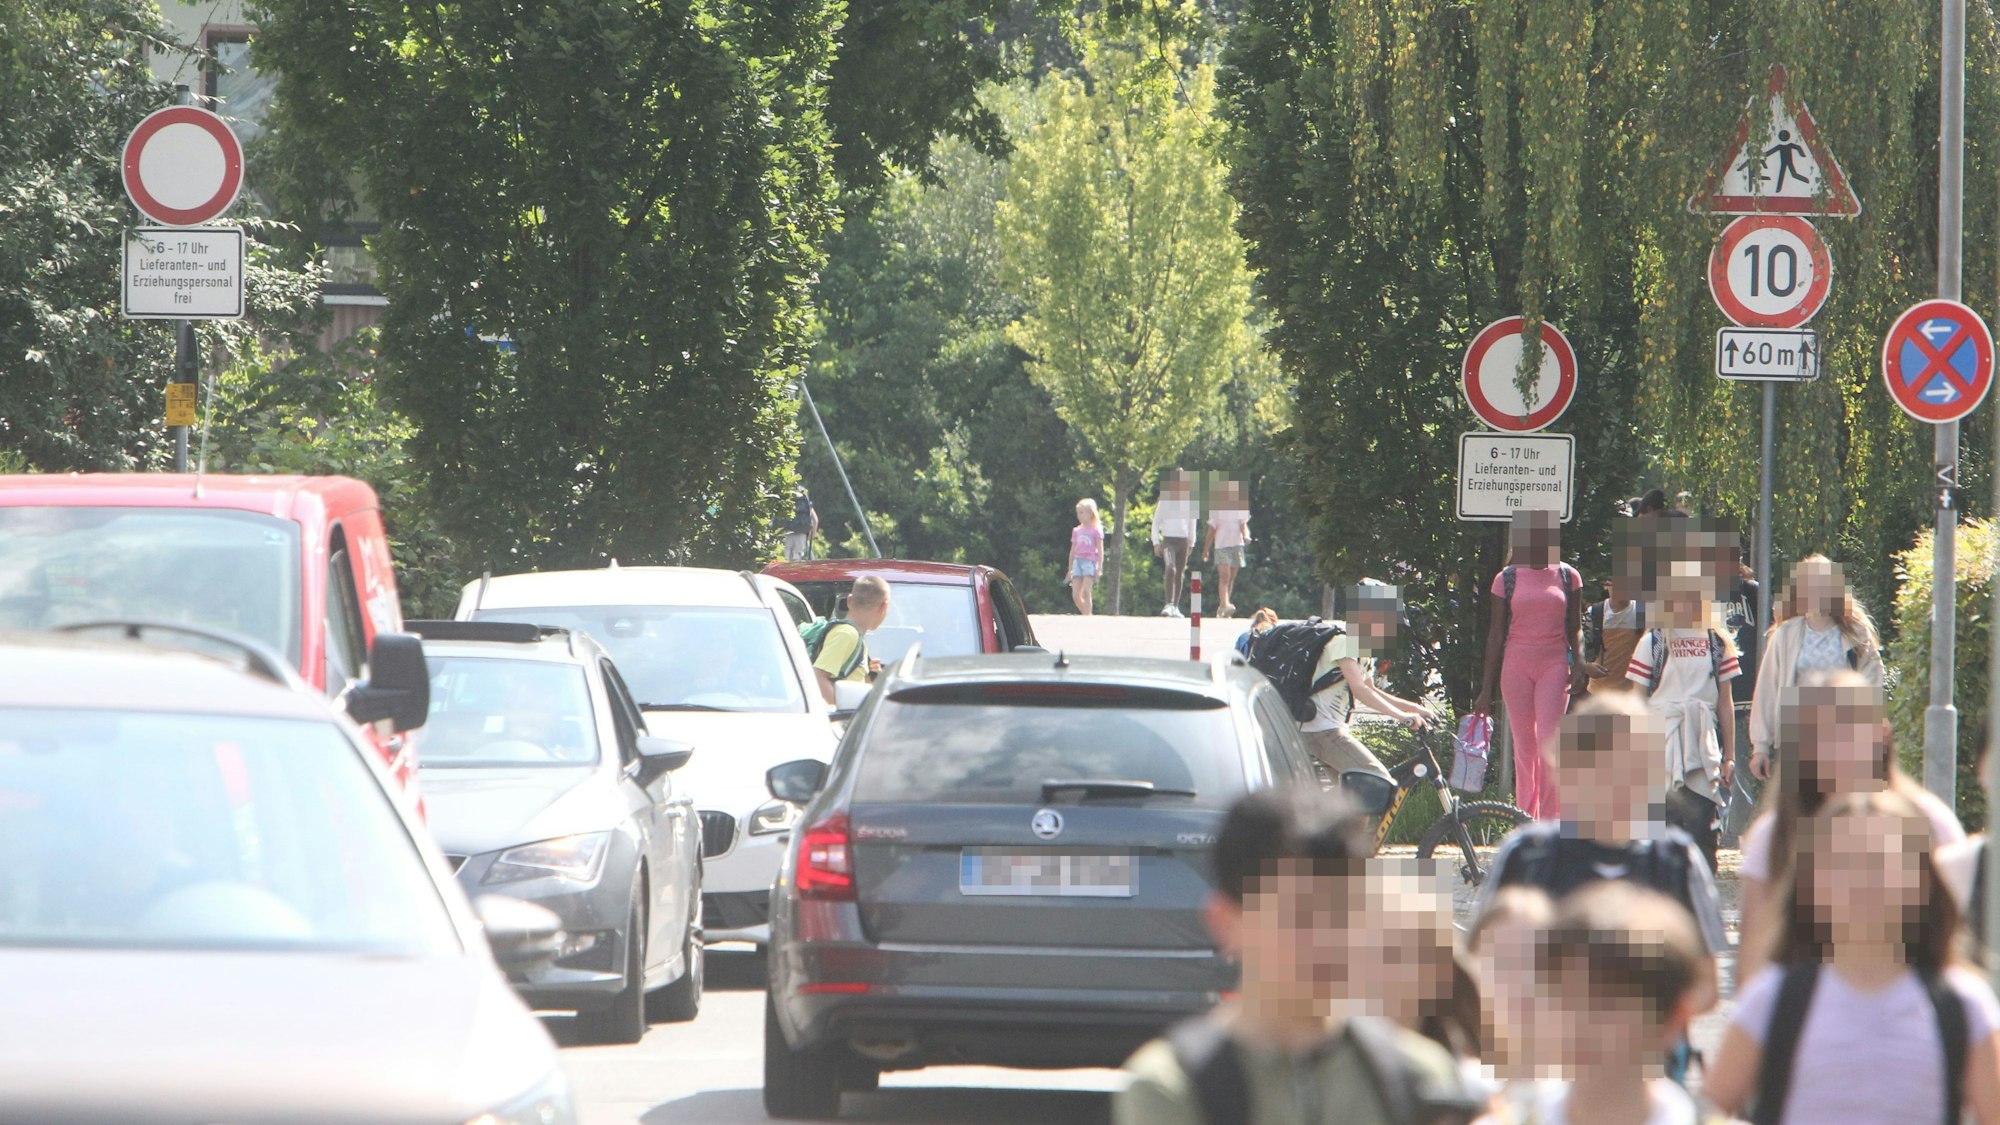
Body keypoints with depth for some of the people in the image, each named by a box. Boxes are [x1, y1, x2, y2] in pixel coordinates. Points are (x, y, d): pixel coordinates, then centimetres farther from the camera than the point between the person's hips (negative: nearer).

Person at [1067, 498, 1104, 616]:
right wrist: (1070, 570, 19)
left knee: (1085, 591, -20)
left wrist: (1099, 567, -8)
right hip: (1077, 561, 5)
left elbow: (1100, 551, -1)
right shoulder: (1076, 531, 15)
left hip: (1089, 562, -5)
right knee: (1076, 595, -2)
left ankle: (1086, 617, -20)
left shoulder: (1096, 531, 1)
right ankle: (1087, 616, 10)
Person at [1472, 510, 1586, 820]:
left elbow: (1575, 628, 10)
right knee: (1524, 747, 3)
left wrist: (1578, 664, -8)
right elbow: (1497, 633, 7)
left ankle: (1550, 821, -8)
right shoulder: (1507, 578, 6)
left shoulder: (1567, 576, 6)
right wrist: (1486, 688, 5)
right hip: (1516, 665, 1)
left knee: (1549, 743, -12)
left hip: (1554, 666, -1)